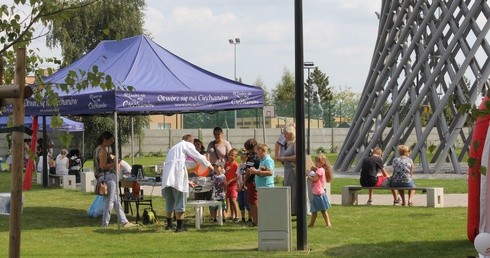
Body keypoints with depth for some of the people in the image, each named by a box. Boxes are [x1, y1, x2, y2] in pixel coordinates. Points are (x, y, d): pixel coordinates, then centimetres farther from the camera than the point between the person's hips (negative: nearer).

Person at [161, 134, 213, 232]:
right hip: (177, 175, -7)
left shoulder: (174, 147, 34)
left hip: (167, 174, 7)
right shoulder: (187, 145, 11)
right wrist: (210, 166, 22)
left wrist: (187, 181, 39)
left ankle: (169, 224, 30)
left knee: (169, 201, 20)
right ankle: (179, 226, -4)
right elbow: (198, 157, 5)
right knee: (180, 201, -3)